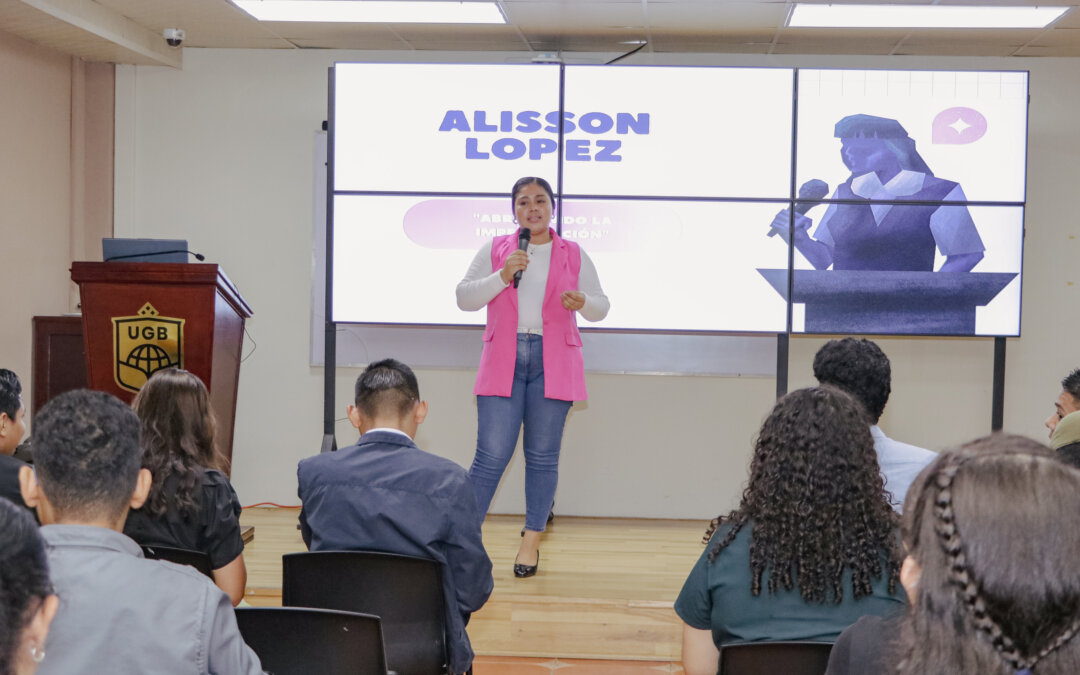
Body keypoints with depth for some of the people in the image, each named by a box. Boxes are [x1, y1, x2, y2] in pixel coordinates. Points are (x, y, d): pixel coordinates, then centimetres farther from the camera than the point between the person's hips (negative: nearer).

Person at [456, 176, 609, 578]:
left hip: (553, 364, 1)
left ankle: (531, 541, 17)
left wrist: (583, 302, -13)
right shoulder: (494, 251, 8)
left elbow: (601, 307, 10)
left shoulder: (574, 255, 9)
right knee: (491, 455, -6)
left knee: (542, 455, 6)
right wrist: (502, 276, -13)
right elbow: (464, 298, 2)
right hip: (503, 363, -1)